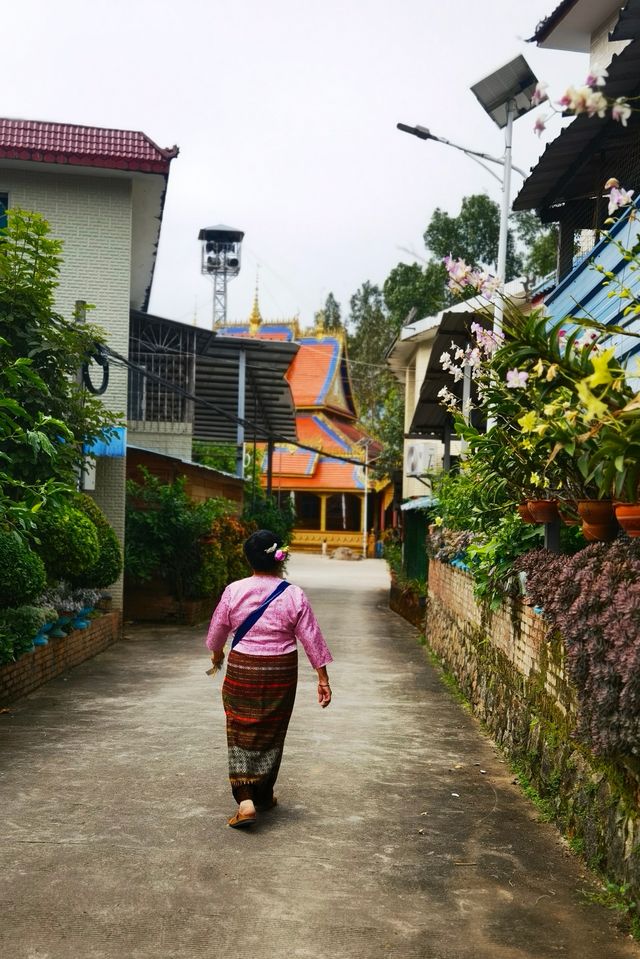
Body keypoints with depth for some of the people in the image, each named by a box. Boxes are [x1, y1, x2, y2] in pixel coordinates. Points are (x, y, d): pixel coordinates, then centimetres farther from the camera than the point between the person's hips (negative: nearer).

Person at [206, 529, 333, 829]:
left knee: (242, 734, 6)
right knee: (271, 735, 15)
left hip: (241, 670, 0)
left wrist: (217, 652, 28)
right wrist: (323, 678, 3)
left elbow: (218, 628, 7)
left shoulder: (234, 591, -7)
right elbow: (311, 638, -5)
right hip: (280, 674, 1)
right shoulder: (294, 595, -7)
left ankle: (245, 800, -6)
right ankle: (263, 796, 27)